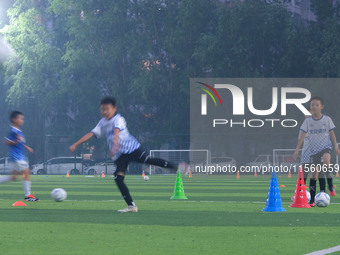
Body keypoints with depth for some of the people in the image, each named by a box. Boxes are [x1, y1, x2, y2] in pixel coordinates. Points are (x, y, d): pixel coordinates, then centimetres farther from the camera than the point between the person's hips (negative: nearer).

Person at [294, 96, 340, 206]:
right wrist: (297, 149, -2)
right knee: (313, 174, 3)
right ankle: (312, 199, 11)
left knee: (326, 160, -36)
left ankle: (330, 186, -24)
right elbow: (303, 135, 3)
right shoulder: (308, 121, 2)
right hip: (314, 149, 2)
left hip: (326, 146, -2)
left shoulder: (327, 119, 0)